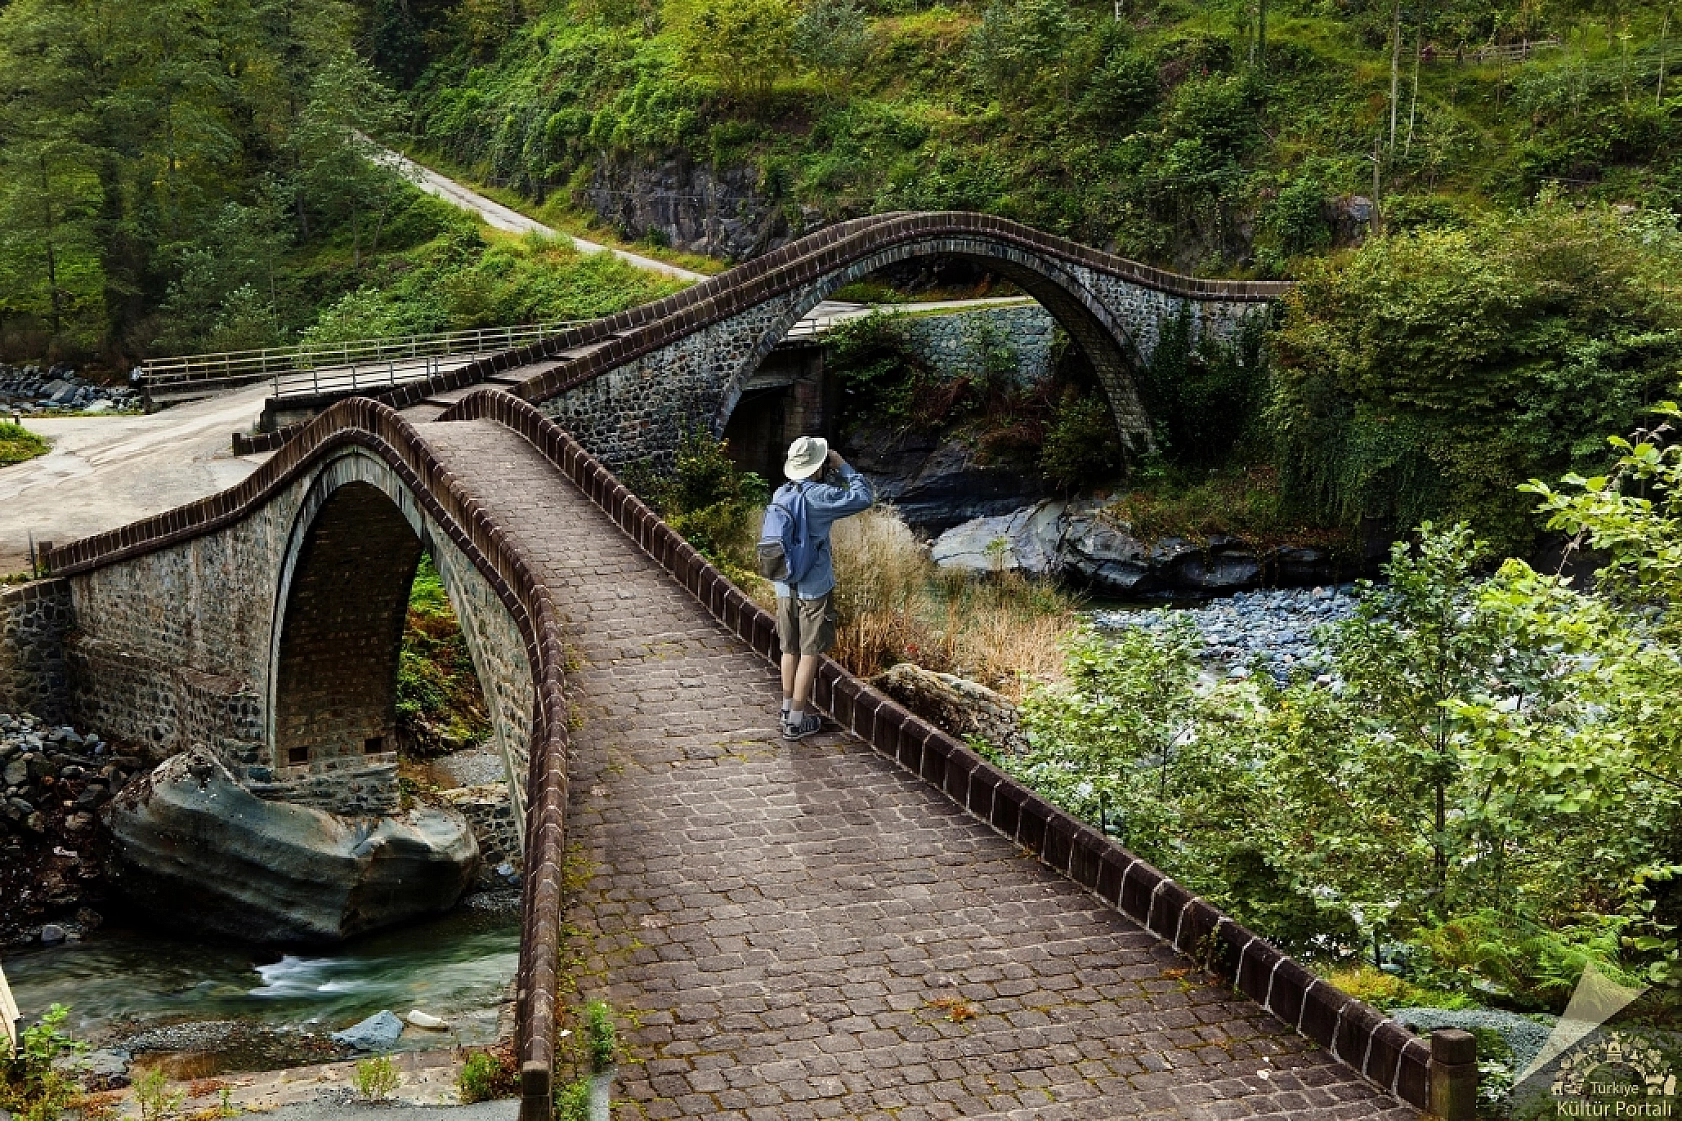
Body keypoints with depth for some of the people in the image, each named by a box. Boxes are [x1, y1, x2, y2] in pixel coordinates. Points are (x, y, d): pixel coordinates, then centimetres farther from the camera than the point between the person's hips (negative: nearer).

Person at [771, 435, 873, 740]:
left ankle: (787, 709, 28)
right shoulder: (820, 496, -19)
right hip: (815, 588, -6)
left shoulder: (780, 495, 1)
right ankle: (796, 721, 6)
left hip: (785, 586, 6)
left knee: (789, 649, 17)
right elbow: (864, 497, -14)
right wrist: (843, 467, -3)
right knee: (809, 653, 2)